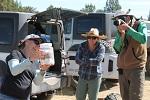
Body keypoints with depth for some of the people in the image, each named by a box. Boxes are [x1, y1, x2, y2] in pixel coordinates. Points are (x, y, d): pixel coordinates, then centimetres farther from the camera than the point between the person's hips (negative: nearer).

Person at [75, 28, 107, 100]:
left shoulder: (101, 48, -10)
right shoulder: (82, 46, -4)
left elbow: (97, 61, -24)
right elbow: (77, 60, -12)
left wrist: (83, 60, -16)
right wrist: (91, 62, -16)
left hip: (95, 78, -3)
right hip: (82, 77, 3)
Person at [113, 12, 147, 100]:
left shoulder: (140, 25, -3)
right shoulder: (120, 30, 7)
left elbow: (143, 39, -22)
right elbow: (117, 49, 1)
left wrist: (128, 28, -19)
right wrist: (122, 34, -12)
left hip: (136, 68, -5)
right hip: (122, 69, 5)